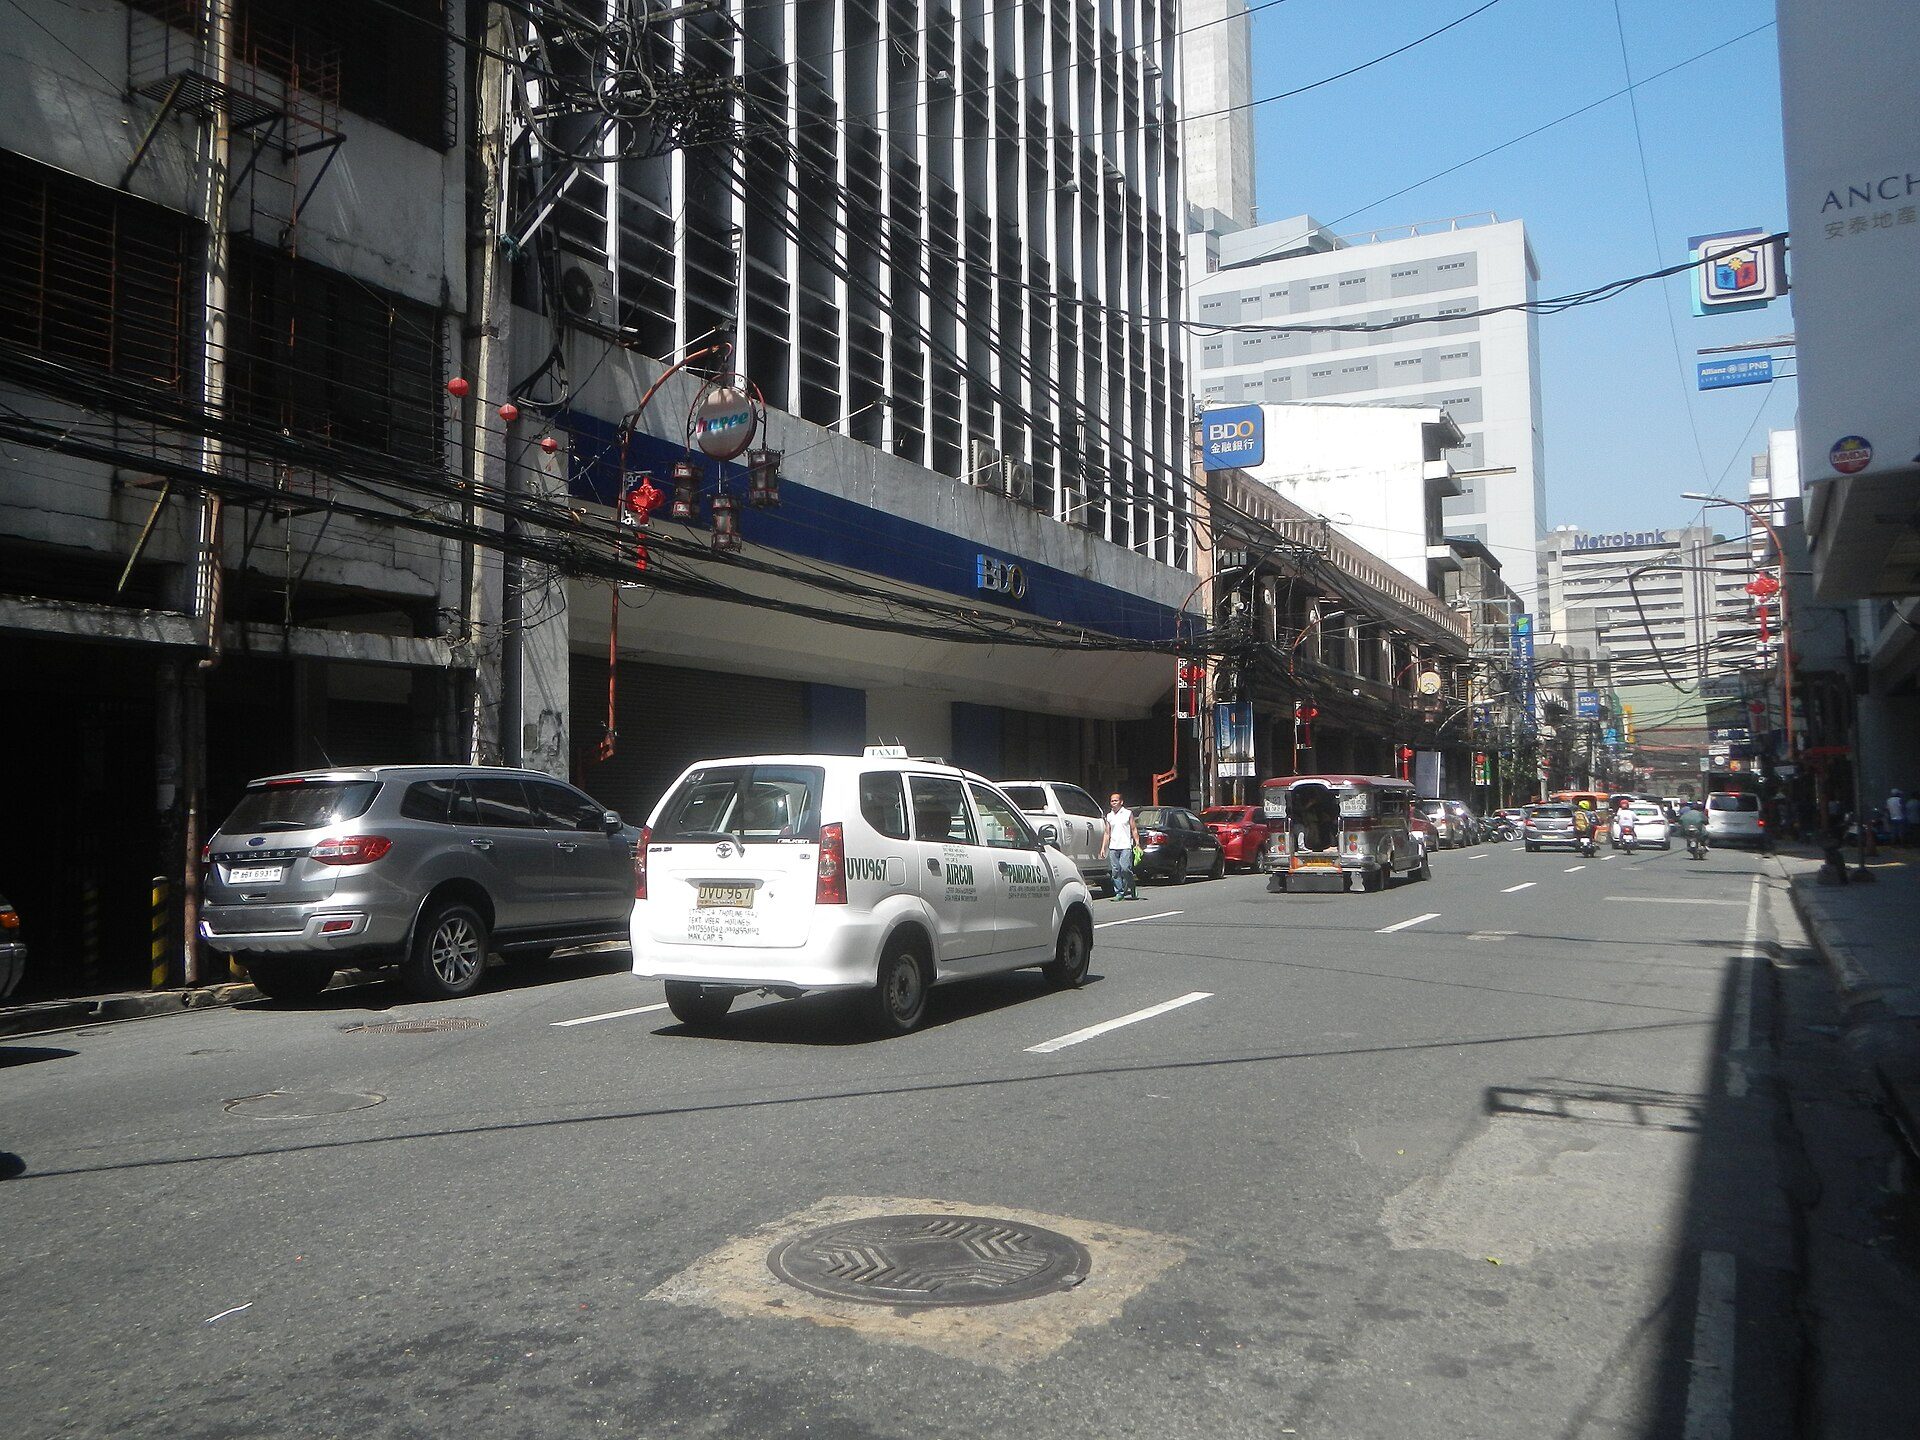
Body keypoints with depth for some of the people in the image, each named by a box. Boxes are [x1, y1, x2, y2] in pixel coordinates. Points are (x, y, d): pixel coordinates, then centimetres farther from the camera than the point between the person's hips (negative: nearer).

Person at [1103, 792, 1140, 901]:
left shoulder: (1128, 813, 6)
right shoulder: (1109, 816, 16)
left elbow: (1134, 830, 5)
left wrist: (1137, 844, -4)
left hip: (1126, 846, -4)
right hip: (1113, 847, 4)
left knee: (1125, 869, -15)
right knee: (1116, 871, 0)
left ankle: (1130, 890, 0)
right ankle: (1119, 892, 6)